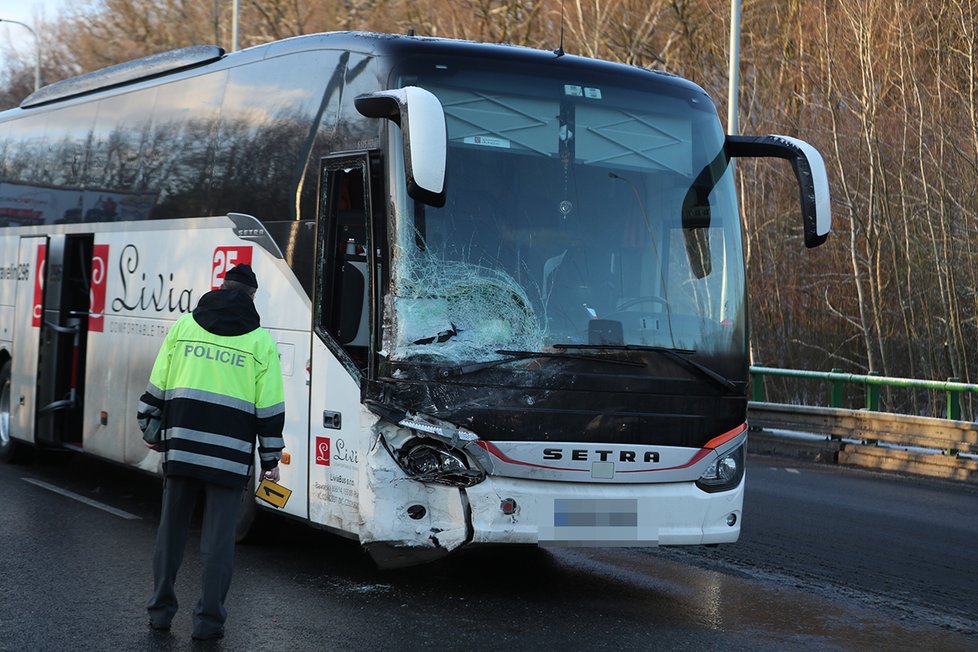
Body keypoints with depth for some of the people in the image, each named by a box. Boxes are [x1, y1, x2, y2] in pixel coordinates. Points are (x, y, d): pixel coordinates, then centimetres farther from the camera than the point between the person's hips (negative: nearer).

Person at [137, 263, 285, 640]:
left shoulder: (184, 326, 7)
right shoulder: (261, 341, 2)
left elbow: (157, 386, 8)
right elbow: (270, 408, 1)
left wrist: (150, 429, 20)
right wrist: (271, 460, 7)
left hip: (181, 447, 2)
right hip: (230, 454, -2)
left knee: (171, 530, 13)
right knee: (218, 537, 3)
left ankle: (160, 610, 20)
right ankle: (208, 620, 5)